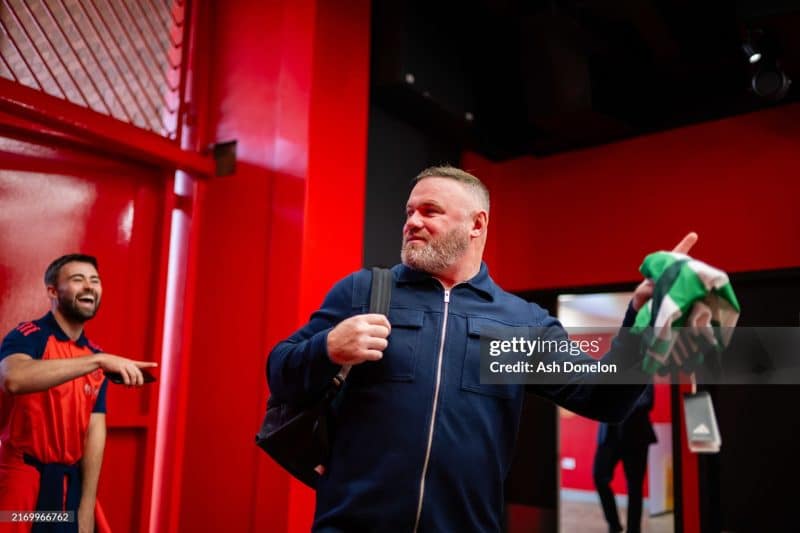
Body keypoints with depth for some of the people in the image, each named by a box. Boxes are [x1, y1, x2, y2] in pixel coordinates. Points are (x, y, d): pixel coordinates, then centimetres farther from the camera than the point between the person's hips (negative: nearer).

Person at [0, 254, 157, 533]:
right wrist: (99, 359, -37)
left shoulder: (97, 357, 8)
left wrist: (86, 508, -2)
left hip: (71, 482, 5)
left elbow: (95, 432, 3)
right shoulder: (28, 336, -9)